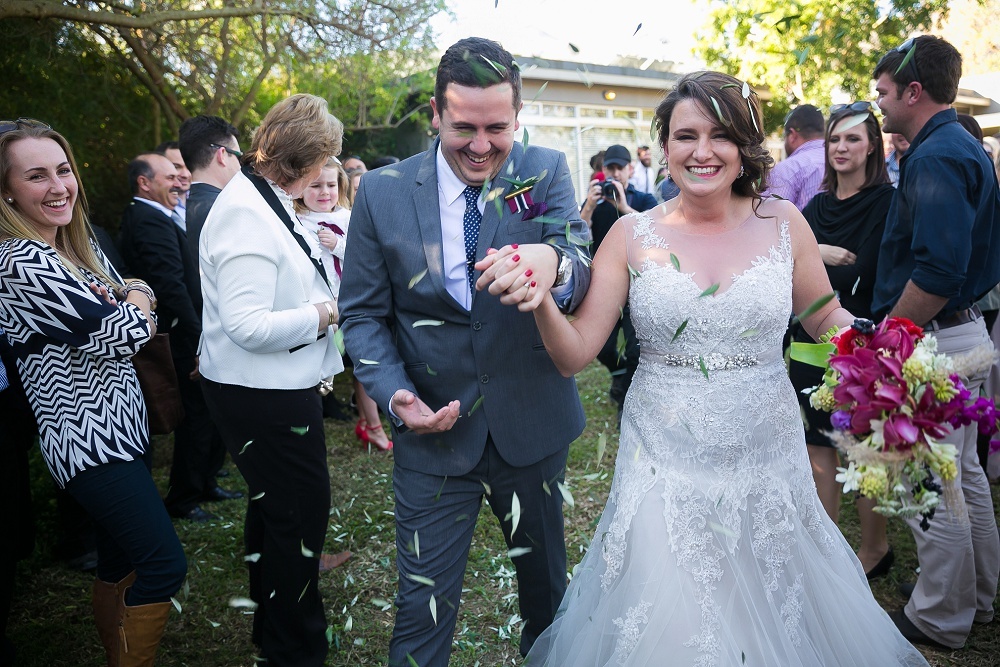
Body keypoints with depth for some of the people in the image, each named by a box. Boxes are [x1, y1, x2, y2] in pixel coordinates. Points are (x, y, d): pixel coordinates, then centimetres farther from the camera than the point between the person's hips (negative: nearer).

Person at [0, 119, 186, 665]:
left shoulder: (77, 244, 8)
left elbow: (139, 297, 14)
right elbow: (119, 335, -21)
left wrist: (131, 299, -9)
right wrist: (138, 303, 0)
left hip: (115, 425, 9)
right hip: (89, 435, -9)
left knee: (119, 561, 20)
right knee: (165, 565, -7)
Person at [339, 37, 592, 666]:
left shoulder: (547, 172, -6)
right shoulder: (382, 193, -6)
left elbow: (581, 273, -21)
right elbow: (363, 313, 0)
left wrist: (553, 262, -46)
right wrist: (395, 394, -17)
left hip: (533, 425, 1)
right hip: (433, 430, -1)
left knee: (546, 579, 22)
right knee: (423, 605, 8)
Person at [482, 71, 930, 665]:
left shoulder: (784, 223, -2)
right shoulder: (632, 235, -4)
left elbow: (827, 316, 11)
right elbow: (575, 354, -6)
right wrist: (543, 304, -26)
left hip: (767, 468, 1)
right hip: (666, 469, -1)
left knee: (775, 618, 17)